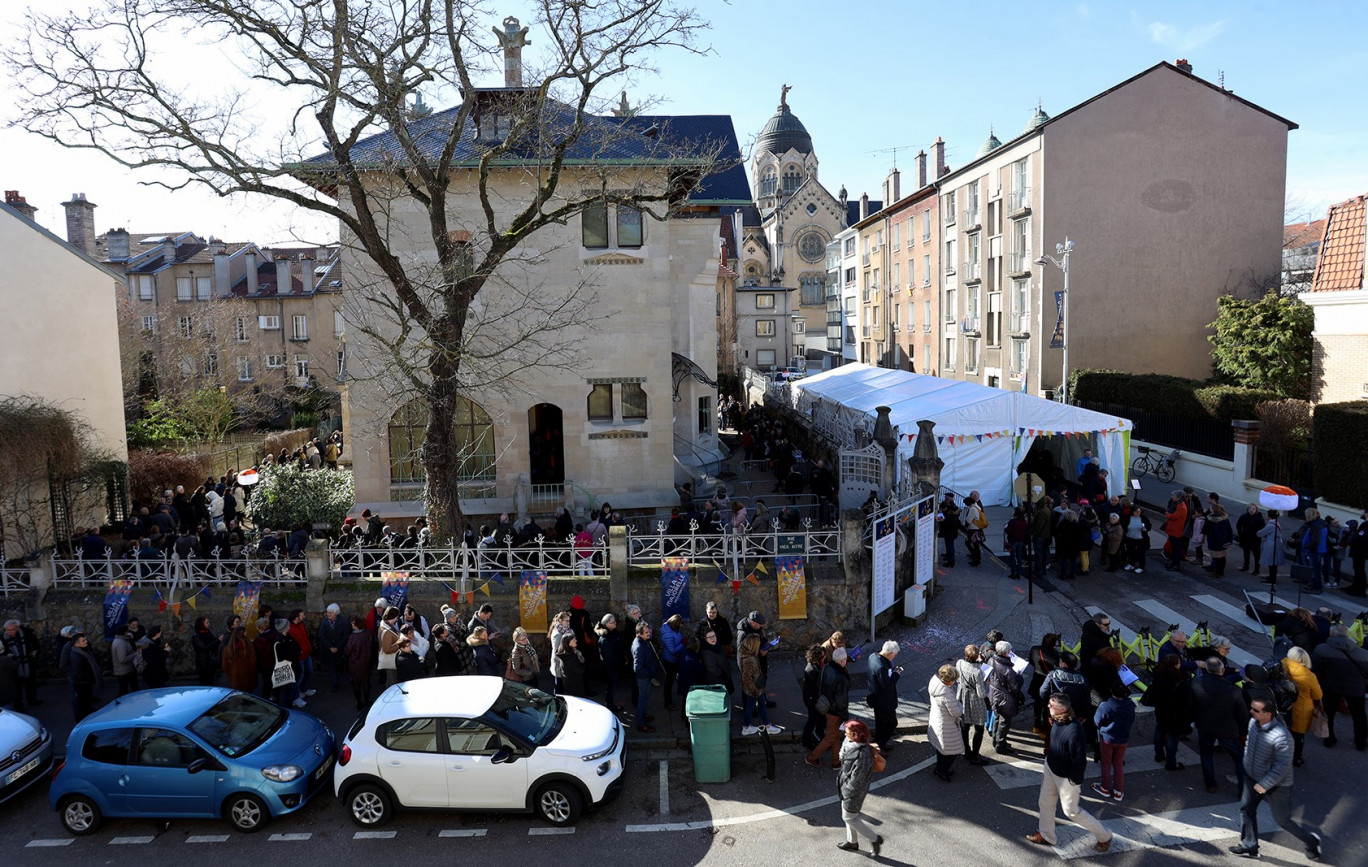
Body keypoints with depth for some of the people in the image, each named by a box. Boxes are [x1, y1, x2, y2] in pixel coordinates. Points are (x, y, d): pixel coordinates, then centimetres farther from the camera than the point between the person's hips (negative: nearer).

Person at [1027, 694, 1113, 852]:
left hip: (1066, 777, -8)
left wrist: (1074, 780, -18)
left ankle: (1104, 836, 30)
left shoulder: (1074, 731, -35)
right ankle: (1046, 835, 40)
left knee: (1071, 811, 10)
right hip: (1051, 768, 8)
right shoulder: (1056, 721, -10)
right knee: (1045, 802, 19)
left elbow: (1080, 758, -26)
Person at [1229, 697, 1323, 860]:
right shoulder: (1253, 723, -9)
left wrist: (1264, 784, -24)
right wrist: (1246, 766, 17)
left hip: (1276, 785, -7)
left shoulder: (1281, 737, -33)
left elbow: (1282, 766, -29)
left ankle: (1311, 841, 35)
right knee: (1246, 809, 11)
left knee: (1282, 820, 10)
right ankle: (1250, 847, 26)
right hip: (1252, 778, 7)